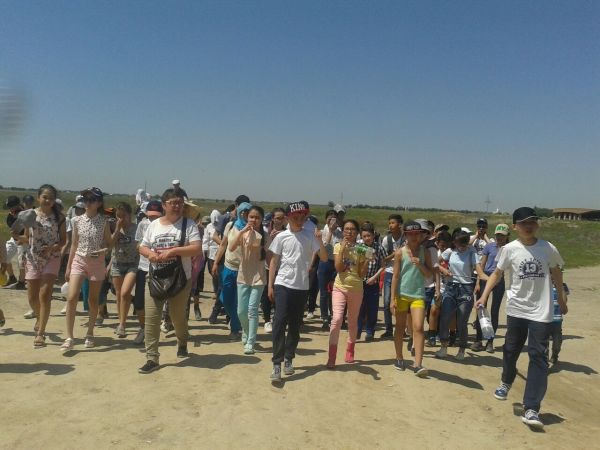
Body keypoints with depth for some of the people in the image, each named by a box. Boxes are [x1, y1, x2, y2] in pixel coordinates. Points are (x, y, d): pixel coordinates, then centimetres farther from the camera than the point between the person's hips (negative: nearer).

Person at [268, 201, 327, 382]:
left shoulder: (310, 236, 1)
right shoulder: (281, 237, 0)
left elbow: (324, 258, -3)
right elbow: (274, 261, 4)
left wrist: (320, 241, -19)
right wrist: (270, 285, 1)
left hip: (302, 287, 2)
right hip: (283, 285, -1)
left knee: (295, 325, 10)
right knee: (279, 323, -8)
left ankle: (288, 359, 24)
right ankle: (277, 363, -5)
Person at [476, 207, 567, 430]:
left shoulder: (548, 248, -4)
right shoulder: (510, 249, -6)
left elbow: (556, 274, 12)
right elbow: (497, 273, 1)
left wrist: (561, 300, 21)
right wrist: (484, 296, -10)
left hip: (541, 312, 0)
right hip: (516, 309, 1)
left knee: (539, 356, -5)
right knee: (511, 350, 15)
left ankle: (531, 409, -2)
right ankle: (506, 382, 45)